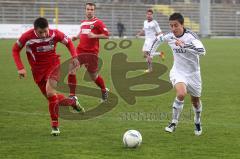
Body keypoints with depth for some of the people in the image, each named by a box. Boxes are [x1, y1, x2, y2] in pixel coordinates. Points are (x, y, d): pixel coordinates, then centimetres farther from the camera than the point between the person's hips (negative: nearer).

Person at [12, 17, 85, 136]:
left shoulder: (55, 34, -16)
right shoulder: (27, 37, -19)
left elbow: (68, 42, 3)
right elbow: (15, 50, -3)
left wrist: (74, 57, -12)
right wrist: (20, 68, -13)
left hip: (53, 65, -2)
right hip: (38, 70, 2)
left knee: (49, 90, -26)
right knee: (51, 97, 4)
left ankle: (55, 126, -17)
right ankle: (73, 102, 36)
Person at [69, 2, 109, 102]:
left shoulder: (97, 22, -3)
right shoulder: (83, 23, 15)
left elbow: (106, 35, -7)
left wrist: (95, 36, -19)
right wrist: (76, 37, 11)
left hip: (92, 52, -5)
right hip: (80, 50, 5)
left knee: (93, 76, 6)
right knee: (72, 70, -13)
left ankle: (104, 91, 34)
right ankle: (72, 95, -7)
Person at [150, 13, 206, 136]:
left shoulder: (190, 36, -23)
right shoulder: (169, 36, -10)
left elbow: (202, 51, -39)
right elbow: (158, 39, 14)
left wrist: (184, 45, -43)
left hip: (193, 73, -1)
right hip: (178, 71, 1)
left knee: (195, 100, 16)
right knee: (181, 93, -28)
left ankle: (197, 122, 45)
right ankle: (174, 122, -13)